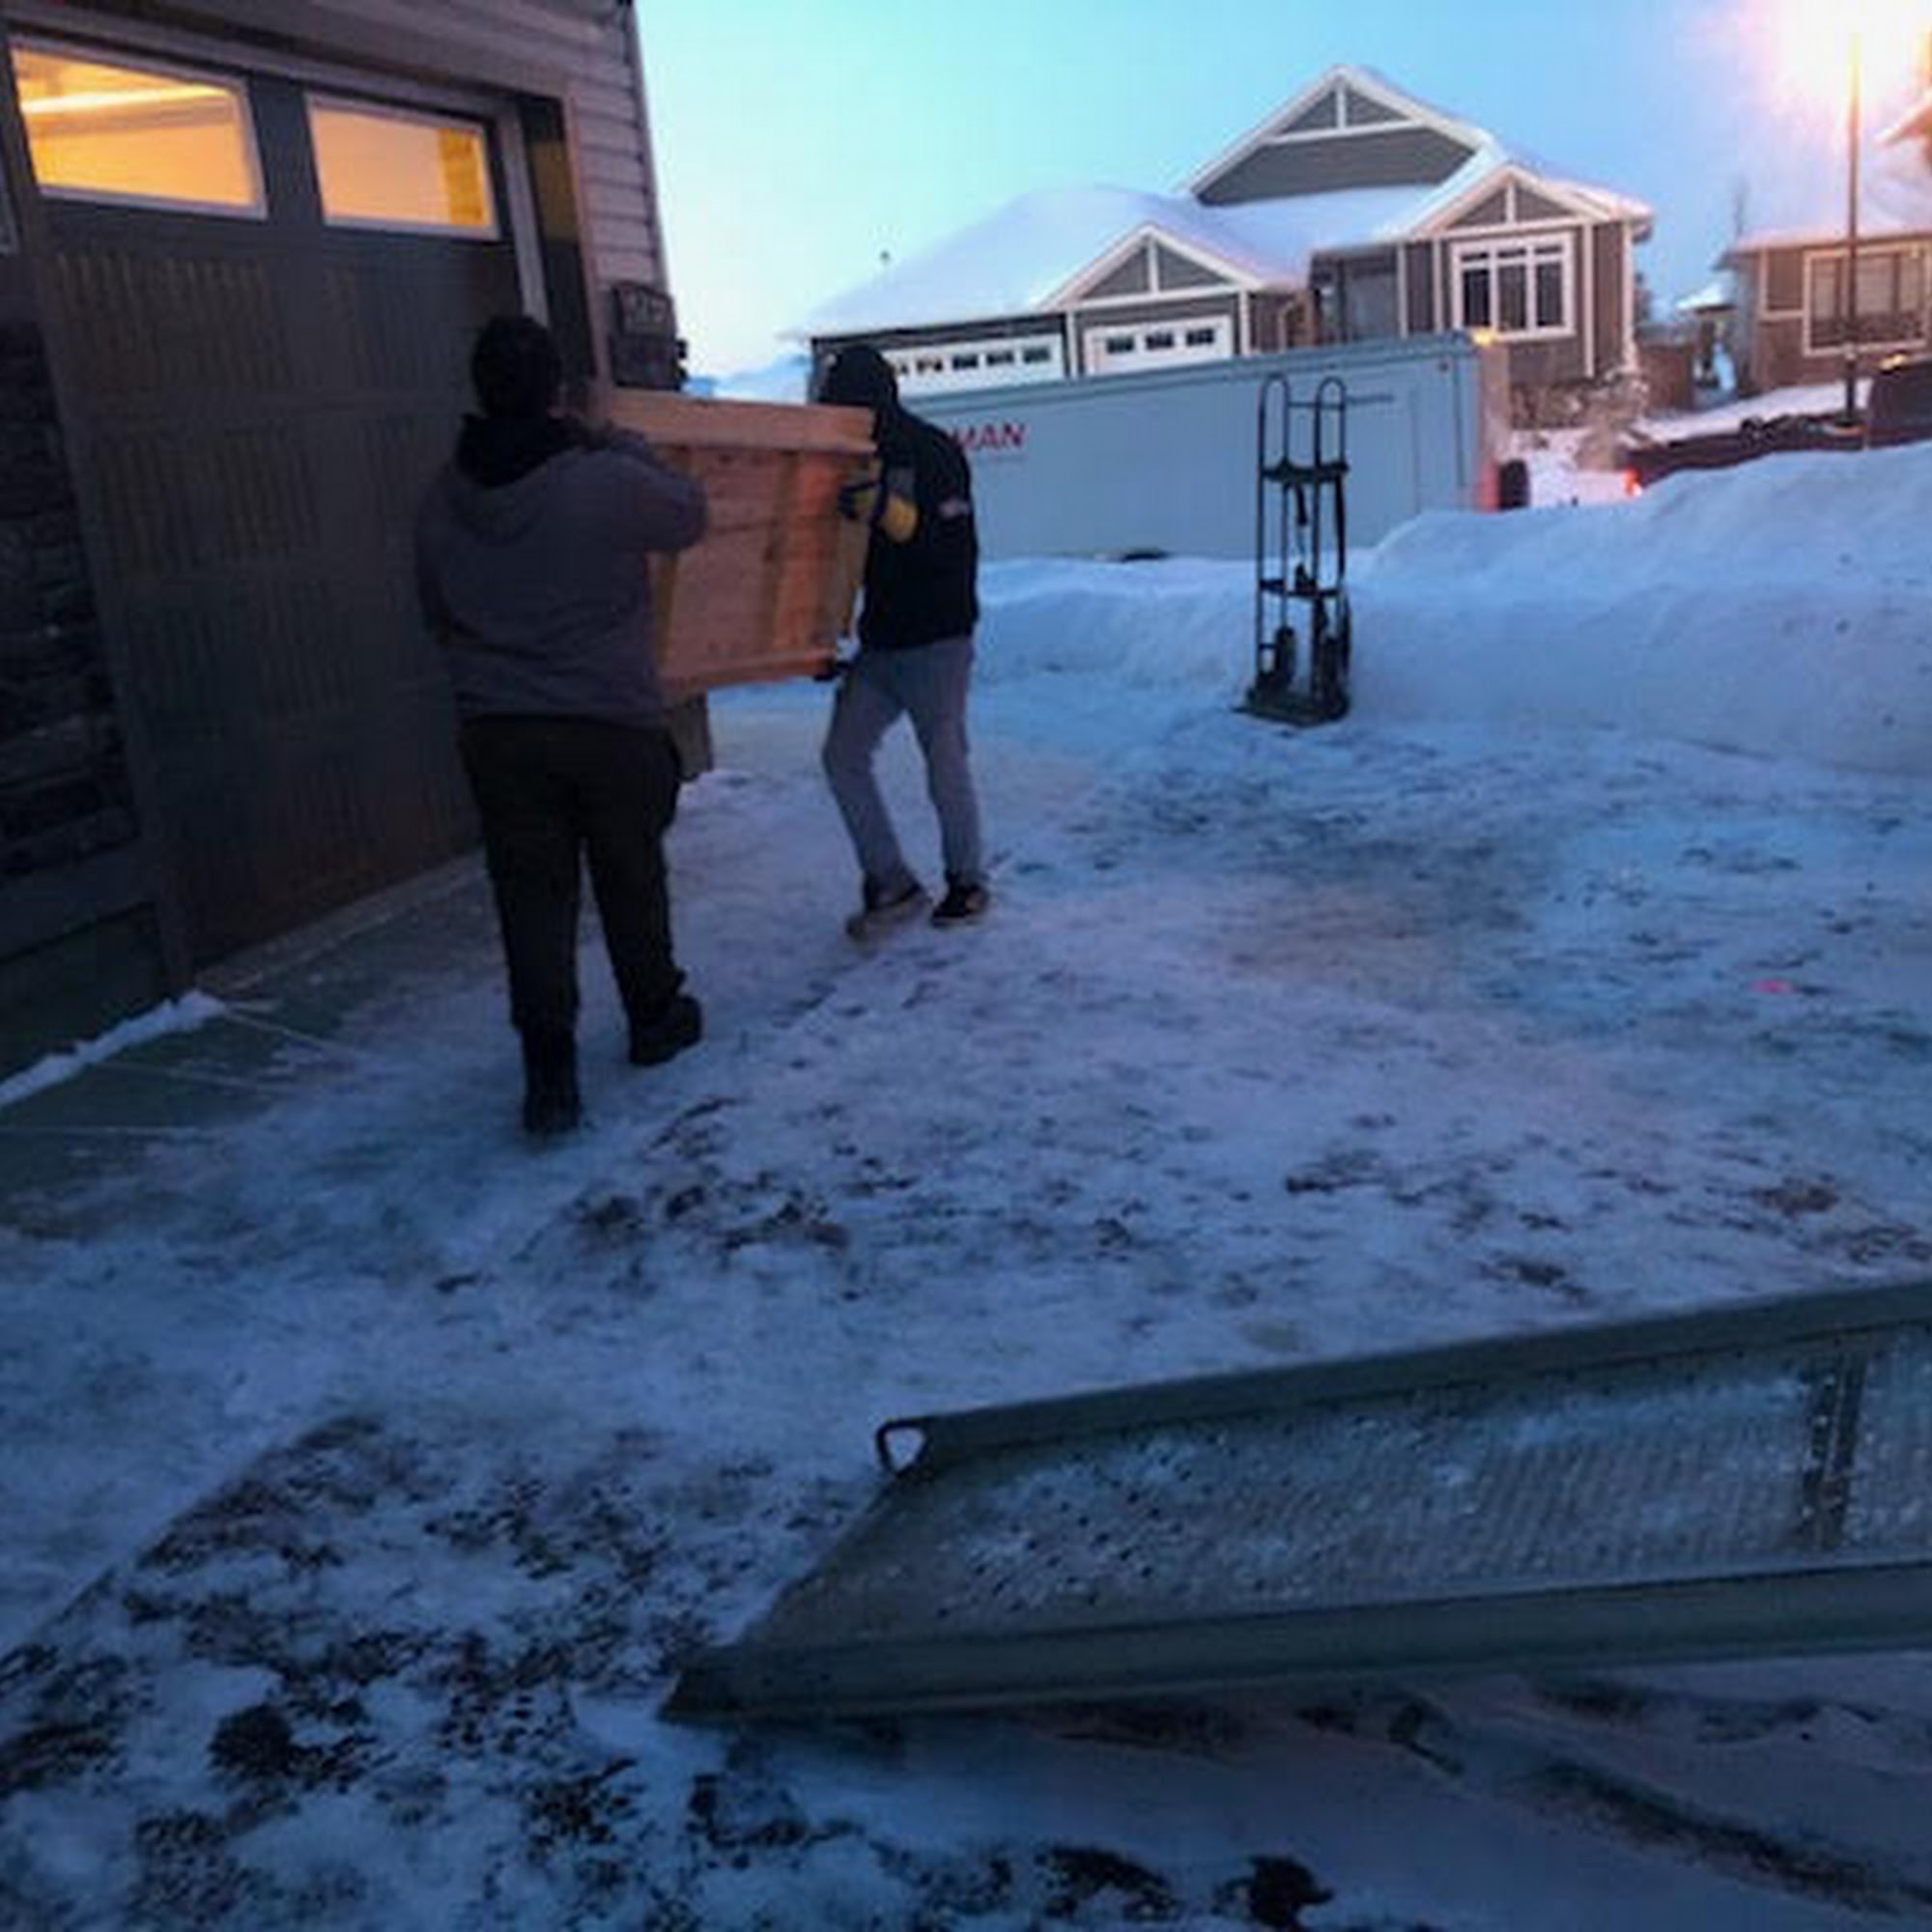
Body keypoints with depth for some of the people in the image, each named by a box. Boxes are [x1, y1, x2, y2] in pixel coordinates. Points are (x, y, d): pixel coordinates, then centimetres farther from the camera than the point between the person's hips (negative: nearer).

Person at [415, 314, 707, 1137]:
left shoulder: (441, 502, 0)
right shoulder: (606, 482, -15)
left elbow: (434, 609, 12)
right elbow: (688, 515, 3)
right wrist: (623, 445, 14)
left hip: (494, 729, 3)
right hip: (612, 722, -2)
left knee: (531, 895, 6)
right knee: (631, 881, 15)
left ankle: (549, 1068, 0)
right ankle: (654, 1017, 33)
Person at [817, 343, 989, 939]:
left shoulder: (934, 453, -11)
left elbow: (951, 548, -21)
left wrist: (888, 509, -33)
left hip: (937, 641, -8)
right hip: (879, 642, 8)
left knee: (945, 762, 2)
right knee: (843, 755, 0)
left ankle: (967, 882, 19)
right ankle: (891, 883, 6)